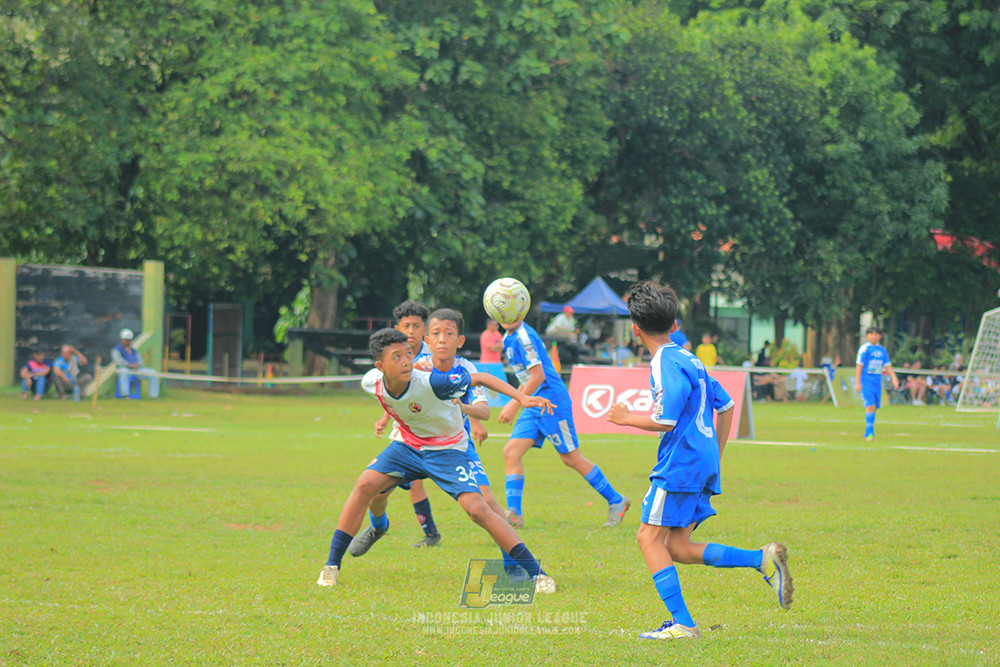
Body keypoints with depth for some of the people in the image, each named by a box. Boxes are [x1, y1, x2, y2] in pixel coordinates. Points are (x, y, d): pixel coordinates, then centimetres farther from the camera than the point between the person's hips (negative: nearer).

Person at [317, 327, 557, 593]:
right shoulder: (372, 382, -18)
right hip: (407, 445, 4)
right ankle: (332, 564, -3)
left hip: (446, 449, -4)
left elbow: (480, 379, -23)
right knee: (364, 485, -16)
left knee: (477, 509, -19)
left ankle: (535, 573, -12)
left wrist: (522, 398, -30)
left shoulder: (430, 383, -32)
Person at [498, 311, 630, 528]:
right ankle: (514, 515, -7)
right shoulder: (509, 339, 13)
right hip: (535, 405, 9)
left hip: (552, 402, -9)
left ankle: (616, 502, 10)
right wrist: (513, 401, 25)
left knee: (571, 458, -2)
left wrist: (515, 405, -21)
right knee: (511, 452, -4)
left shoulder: (524, 336, -16)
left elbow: (538, 375, -21)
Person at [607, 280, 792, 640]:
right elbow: (725, 405, 23)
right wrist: (715, 455, 28)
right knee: (677, 547, 8)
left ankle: (682, 623, -10)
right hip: (704, 463, 9)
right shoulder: (687, 359, 17)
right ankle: (763, 558, -2)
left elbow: (664, 420, -19)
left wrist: (626, 417, -3)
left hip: (680, 462, -9)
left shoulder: (664, 364, -11)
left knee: (650, 538, -4)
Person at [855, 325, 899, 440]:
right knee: (870, 406, -16)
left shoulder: (882, 350, 13)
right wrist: (857, 383, -12)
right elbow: (859, 366, -7)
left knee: (874, 408, 6)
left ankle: (868, 434, 14)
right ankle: (870, 432, -15)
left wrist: (894, 378, -1)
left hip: (877, 381, 6)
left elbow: (888, 365, 13)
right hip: (866, 380, -6)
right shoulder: (864, 349, -5)